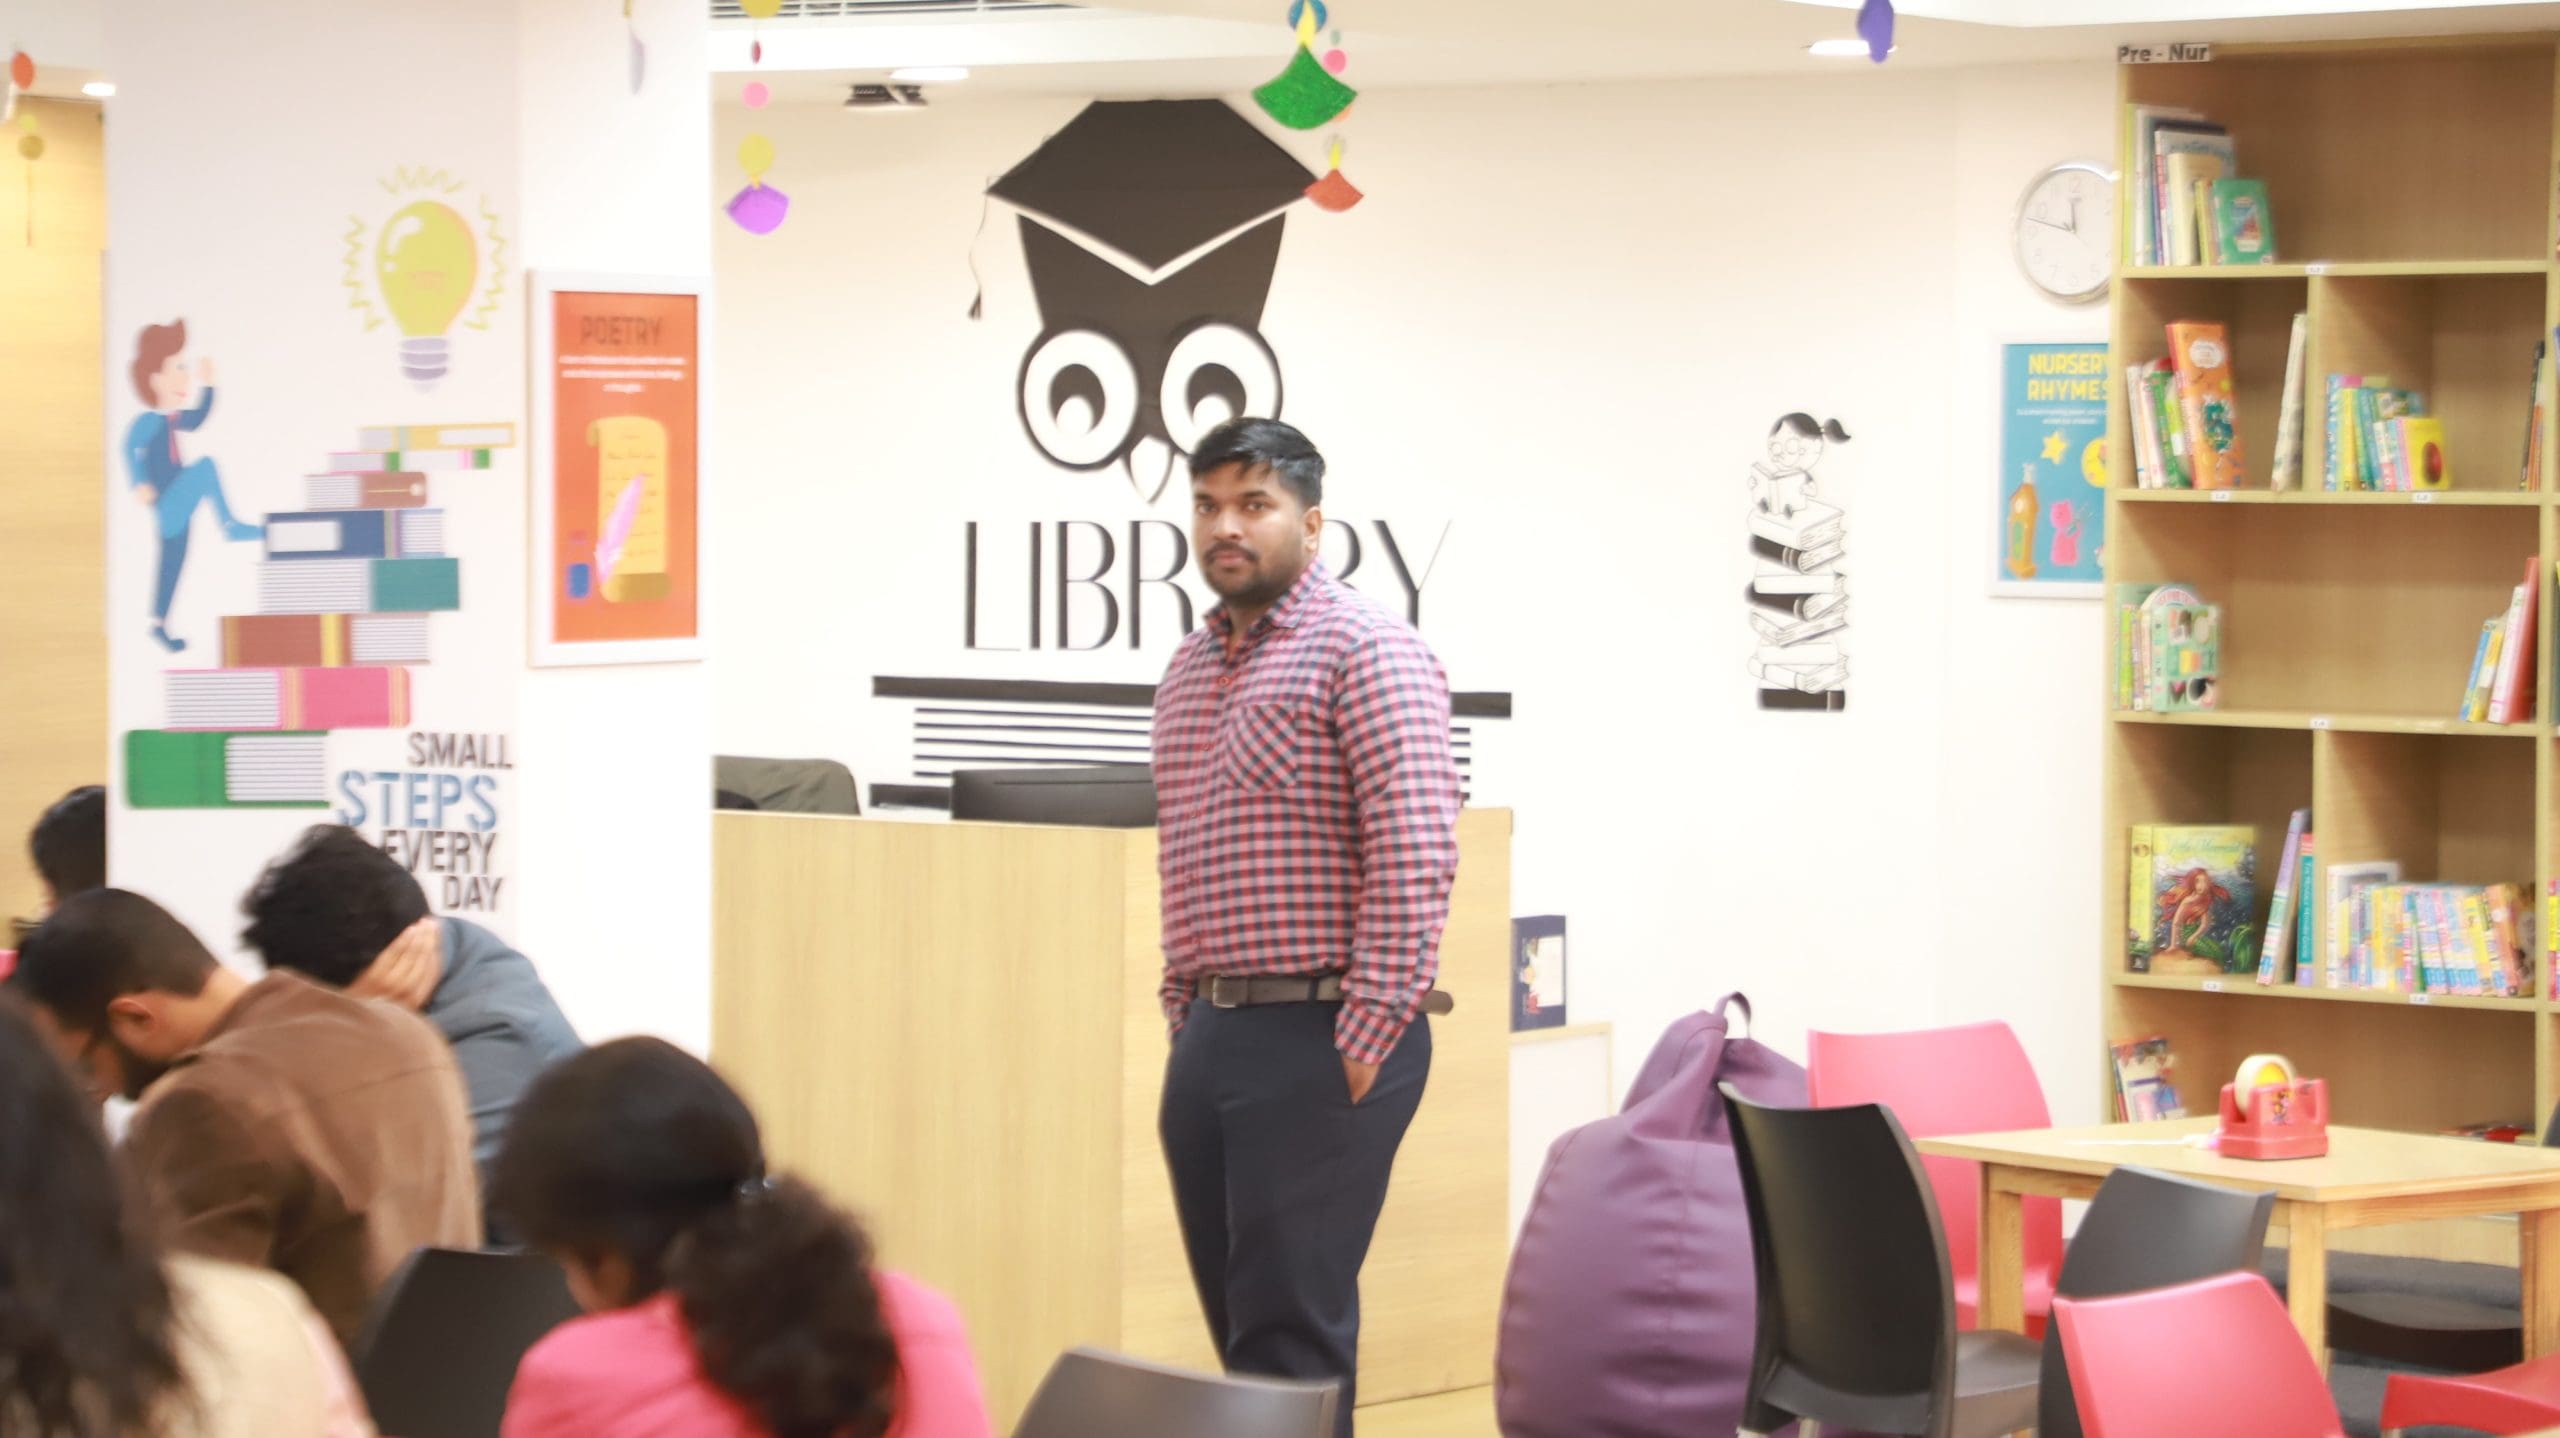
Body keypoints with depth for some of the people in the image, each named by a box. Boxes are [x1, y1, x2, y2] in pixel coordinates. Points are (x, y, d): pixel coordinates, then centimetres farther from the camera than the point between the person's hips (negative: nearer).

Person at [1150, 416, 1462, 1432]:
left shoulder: (1365, 651, -9)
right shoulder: (1191, 667, 17)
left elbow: (1416, 853, -17)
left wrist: (1368, 1035, -19)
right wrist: (1184, 1005, 15)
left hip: (1319, 1037, -8)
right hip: (1210, 1036, 8)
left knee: (1292, 1330, -9)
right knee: (1237, 1318, 10)